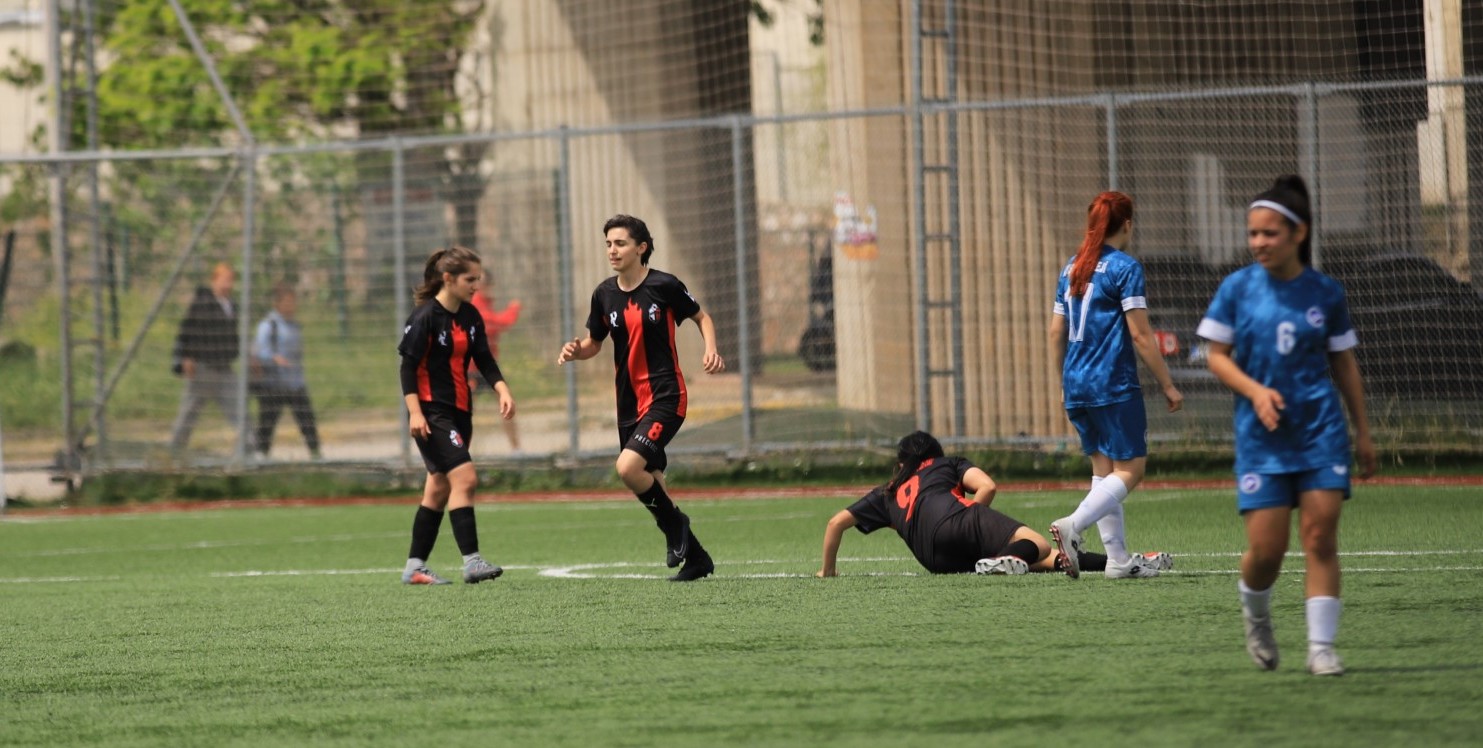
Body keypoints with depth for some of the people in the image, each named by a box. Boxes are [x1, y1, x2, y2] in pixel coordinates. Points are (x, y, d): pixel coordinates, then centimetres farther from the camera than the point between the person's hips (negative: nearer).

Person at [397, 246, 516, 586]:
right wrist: (414, 412, -21)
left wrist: (503, 390, -7)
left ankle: (415, 567, 15)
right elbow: (408, 366, -13)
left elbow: (484, 360, 10)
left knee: (439, 489, 9)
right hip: (431, 413, -8)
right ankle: (471, 561, -20)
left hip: (459, 411, 8)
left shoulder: (471, 316, 9)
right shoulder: (426, 316, -13)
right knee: (464, 477, -18)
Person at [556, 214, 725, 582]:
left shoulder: (664, 286, -9)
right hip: (629, 402, 6)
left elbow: (701, 317, 6)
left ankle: (673, 522, 2)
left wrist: (711, 350, -12)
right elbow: (594, 342, 16)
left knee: (628, 467, -24)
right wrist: (576, 350, -7)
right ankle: (696, 557, 26)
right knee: (651, 485, 10)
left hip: (665, 396, -6)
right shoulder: (605, 294, 4)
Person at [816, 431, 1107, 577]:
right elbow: (987, 486, 11)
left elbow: (837, 522, 35)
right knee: (1041, 548, -15)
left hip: (938, 560, 2)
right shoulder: (949, 464, 31)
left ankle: (1061, 561, -31)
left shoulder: (887, 495, 37)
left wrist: (828, 569, 47)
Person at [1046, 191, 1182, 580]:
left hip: (1077, 386, 7)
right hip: (1114, 385, -7)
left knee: (1104, 469, 11)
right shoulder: (1124, 268, -9)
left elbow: (1056, 333, 14)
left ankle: (1118, 559, 10)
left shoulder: (1071, 269, 12)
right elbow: (1140, 335, -12)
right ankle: (1072, 526, -23)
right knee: (1130, 468, -4)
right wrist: (1168, 385, -7)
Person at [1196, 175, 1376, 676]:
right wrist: (1255, 391, -14)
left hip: (1321, 429, 0)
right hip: (1261, 433, 0)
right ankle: (1255, 613, 28)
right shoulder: (1237, 288, 0)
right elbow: (1218, 356, 4)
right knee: (1266, 546, -4)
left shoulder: (1324, 293, 3)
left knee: (1320, 536, -9)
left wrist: (1363, 432, 12)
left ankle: (1322, 647, -4)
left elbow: (1344, 364, 11)